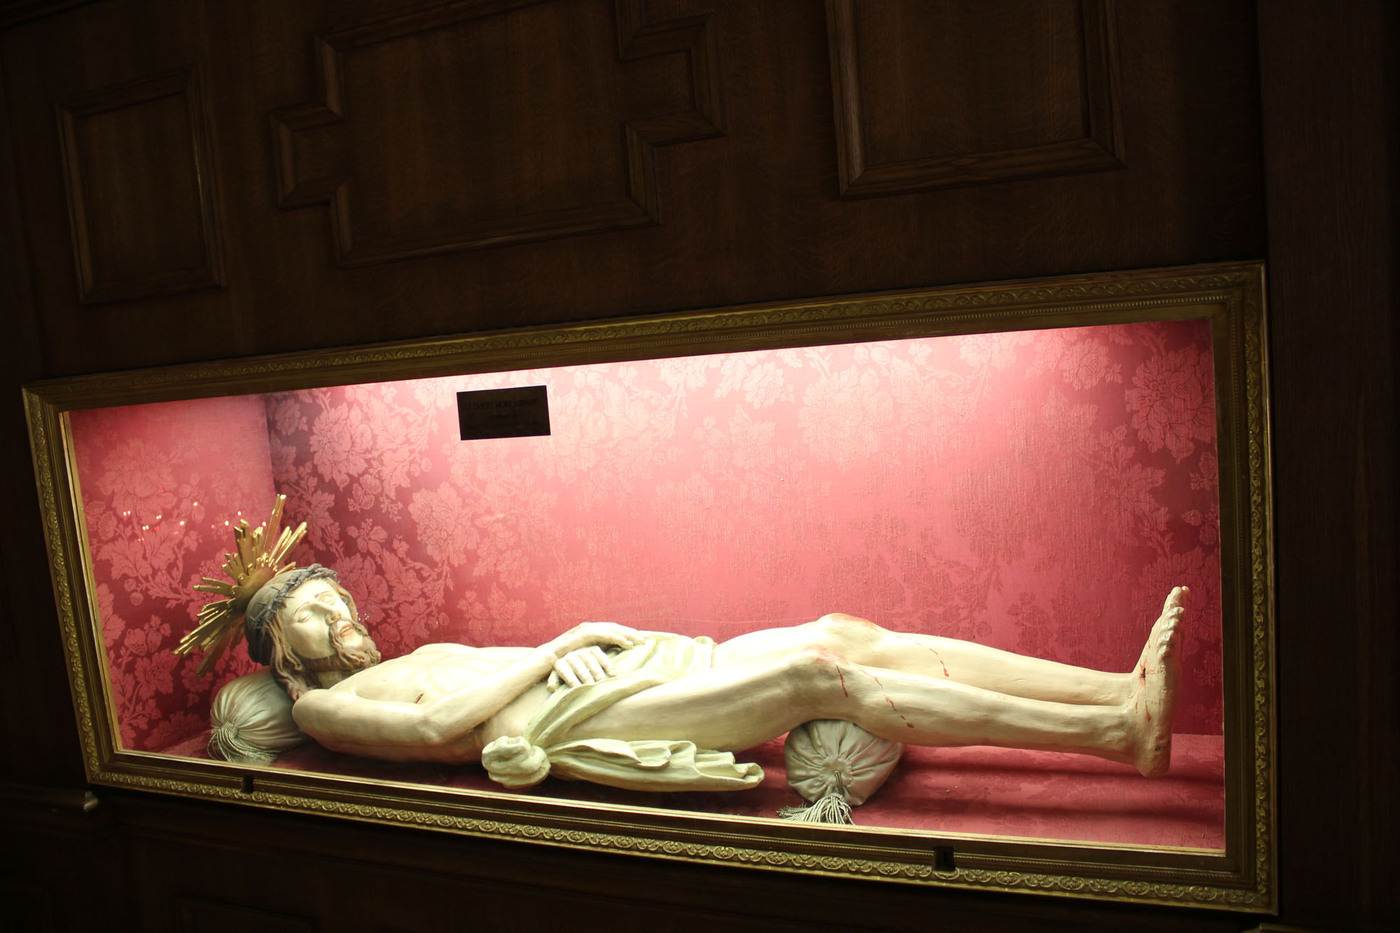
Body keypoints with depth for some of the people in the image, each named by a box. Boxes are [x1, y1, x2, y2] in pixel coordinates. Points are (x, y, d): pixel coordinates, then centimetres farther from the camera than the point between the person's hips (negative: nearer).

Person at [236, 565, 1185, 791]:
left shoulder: (421, 658, 31)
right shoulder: (325, 704, 8)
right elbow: (437, 725, -11)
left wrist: (596, 636, 5)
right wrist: (559, 644, -8)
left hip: (604, 676, 8)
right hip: (566, 726, -8)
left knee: (846, 635, -10)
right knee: (823, 672, -23)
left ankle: (1123, 694, -12)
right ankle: (1122, 731, -24)